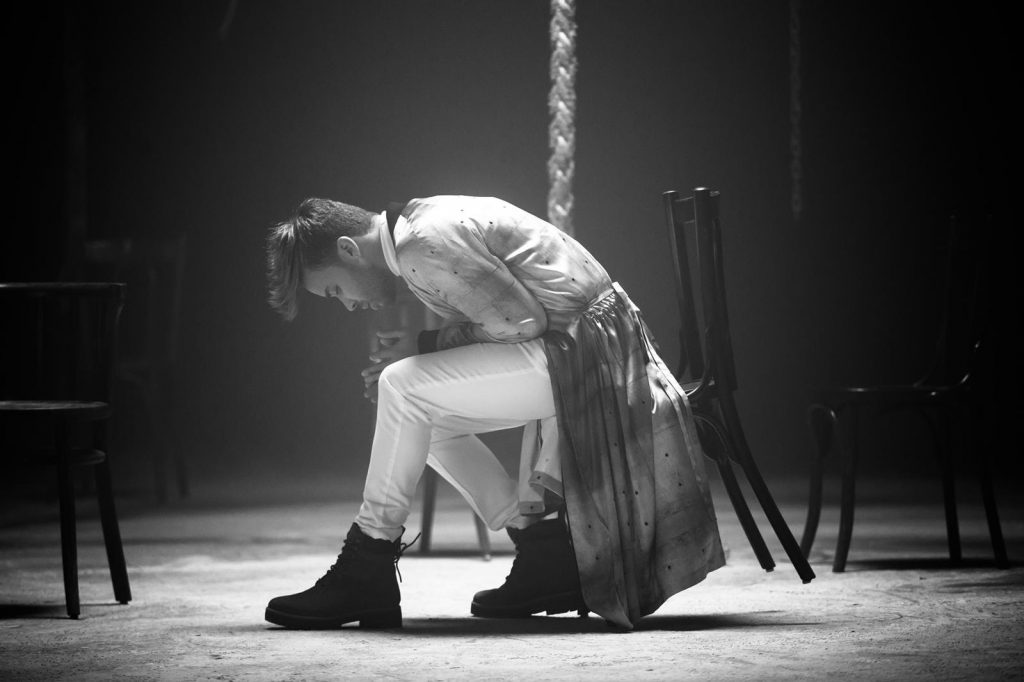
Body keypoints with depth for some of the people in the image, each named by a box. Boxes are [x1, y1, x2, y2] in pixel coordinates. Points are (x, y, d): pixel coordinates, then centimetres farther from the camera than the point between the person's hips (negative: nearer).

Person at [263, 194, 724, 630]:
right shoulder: (426, 221, 14)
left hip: (581, 355, -10)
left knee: (404, 389, -13)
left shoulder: (425, 246, -17)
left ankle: (366, 579, -6)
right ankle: (543, 550, 8)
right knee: (422, 420, 12)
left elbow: (521, 323, -18)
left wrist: (426, 346, -7)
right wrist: (418, 353, 4)